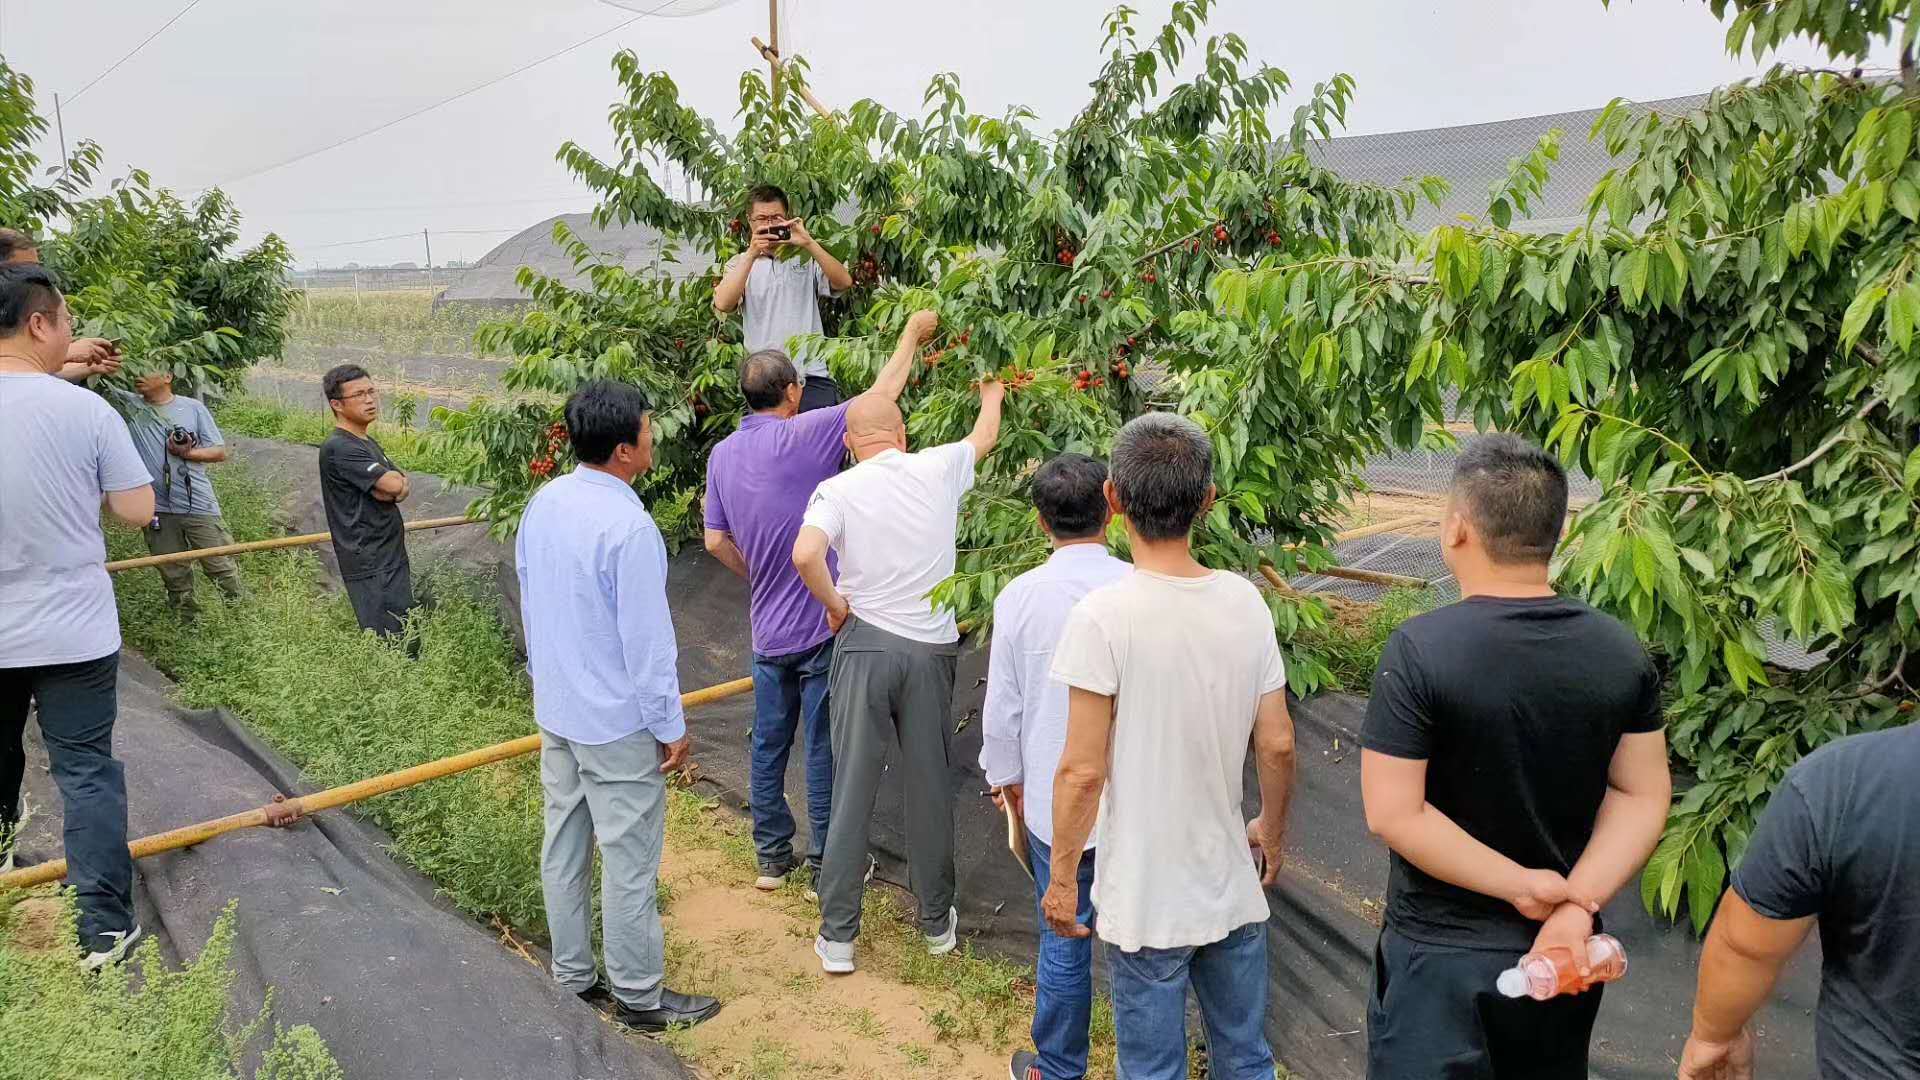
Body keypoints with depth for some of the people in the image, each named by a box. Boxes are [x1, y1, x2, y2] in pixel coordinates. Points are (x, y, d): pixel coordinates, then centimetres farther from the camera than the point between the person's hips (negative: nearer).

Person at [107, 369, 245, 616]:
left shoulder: (193, 408, 2)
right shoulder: (128, 405, 4)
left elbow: (220, 452, 3)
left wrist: (188, 453, -12)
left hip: (199, 506, -2)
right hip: (157, 509, 2)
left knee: (221, 566, 4)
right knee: (174, 576, 12)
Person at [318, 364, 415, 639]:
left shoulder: (368, 443, 17)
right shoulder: (339, 448, -14)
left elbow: (404, 486, 12)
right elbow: (392, 484, -20)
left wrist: (394, 490, -12)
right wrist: (396, 481, 5)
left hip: (392, 557, 10)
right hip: (369, 566, -10)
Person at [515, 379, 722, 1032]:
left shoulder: (543, 503, -1)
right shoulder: (628, 527, -26)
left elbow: (530, 603, 9)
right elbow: (648, 641, -21)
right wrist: (671, 727, -11)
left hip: (555, 711, 8)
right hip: (617, 724, -8)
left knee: (563, 846, 18)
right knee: (629, 862, 6)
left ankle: (572, 977, 33)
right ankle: (638, 996, 20)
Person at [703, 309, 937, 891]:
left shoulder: (722, 454, 3)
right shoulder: (801, 436, -17)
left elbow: (716, 540, 9)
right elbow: (882, 394, -12)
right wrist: (913, 332, 1)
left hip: (767, 628, 6)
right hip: (821, 622, -6)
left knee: (769, 745, 15)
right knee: (824, 749, 4)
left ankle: (771, 857, 27)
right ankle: (827, 864, 15)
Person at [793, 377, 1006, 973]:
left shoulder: (838, 489, -6)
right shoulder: (938, 468, 2)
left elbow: (804, 555, -23)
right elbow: (984, 437, 24)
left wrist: (834, 603, -5)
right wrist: (991, 394, 44)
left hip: (864, 644, -2)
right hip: (931, 649, 2)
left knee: (851, 790, 5)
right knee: (930, 786, 12)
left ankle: (837, 936, 12)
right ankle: (937, 922, 25)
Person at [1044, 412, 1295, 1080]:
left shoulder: (1103, 616, -20)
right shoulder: (1246, 601, -5)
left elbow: (1083, 770, -18)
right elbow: (1277, 745, 1)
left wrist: (1062, 877, -4)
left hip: (1146, 901, -4)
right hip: (1234, 887, 4)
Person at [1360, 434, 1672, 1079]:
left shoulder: (1420, 648, -21)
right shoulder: (1621, 652, -5)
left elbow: (1393, 814, -23)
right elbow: (1643, 796, -4)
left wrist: (1523, 885, -16)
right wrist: (1578, 903, -13)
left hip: (1443, 958, -5)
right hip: (1565, 954, 5)